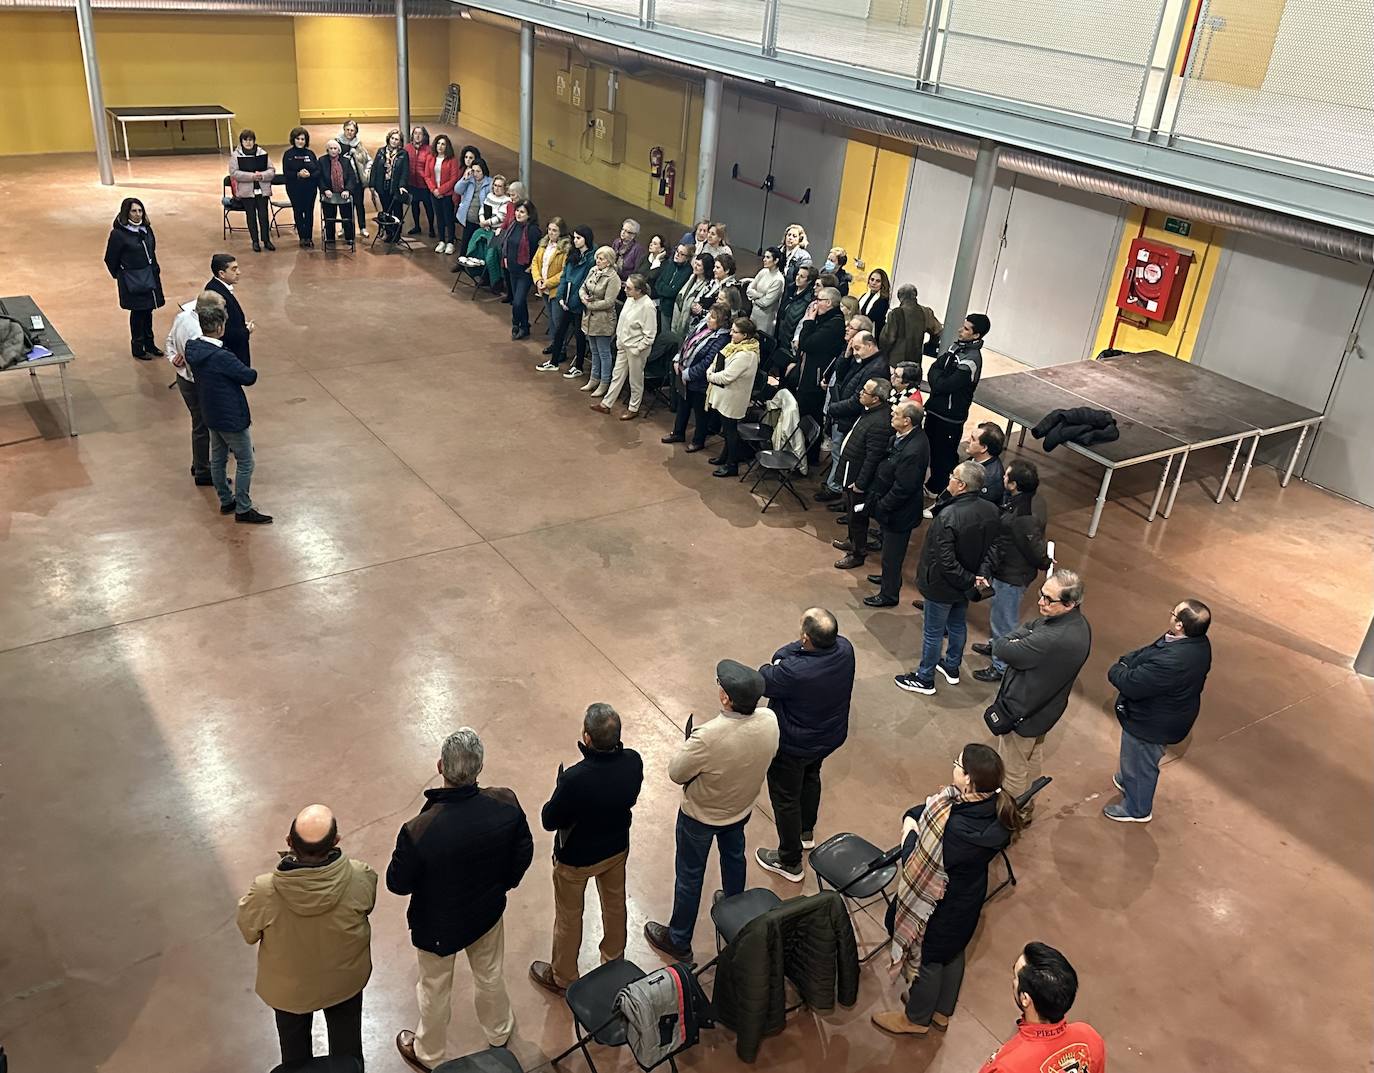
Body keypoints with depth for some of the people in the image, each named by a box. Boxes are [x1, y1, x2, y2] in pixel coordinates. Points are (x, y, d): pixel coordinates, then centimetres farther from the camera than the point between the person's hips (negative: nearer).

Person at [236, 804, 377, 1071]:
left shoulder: (265, 892, -37)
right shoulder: (359, 878, -35)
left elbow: (249, 933, -14)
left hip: (288, 986, 0)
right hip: (345, 978, 0)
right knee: (347, 1049, 30)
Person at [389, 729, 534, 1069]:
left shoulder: (419, 831, -39)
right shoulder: (507, 804, -29)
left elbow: (397, 884, -21)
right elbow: (524, 853, -11)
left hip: (437, 925, -3)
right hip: (488, 912, 3)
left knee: (435, 990, 26)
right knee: (490, 973, 32)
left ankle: (429, 1054, 54)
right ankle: (499, 1030, 60)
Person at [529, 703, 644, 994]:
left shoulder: (575, 779, -40)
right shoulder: (633, 761, -24)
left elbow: (549, 821, -23)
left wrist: (560, 785, -9)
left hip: (576, 858, -4)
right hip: (617, 848, 5)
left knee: (569, 917, 21)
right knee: (615, 903, 30)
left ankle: (562, 978, 44)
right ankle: (614, 961, 54)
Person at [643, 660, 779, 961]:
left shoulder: (709, 737, -42)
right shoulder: (769, 721, -25)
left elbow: (676, 773, -25)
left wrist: (690, 740, -10)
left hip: (701, 815, -5)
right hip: (742, 809, 5)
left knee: (689, 875, 17)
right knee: (734, 857, 32)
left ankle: (678, 941, 39)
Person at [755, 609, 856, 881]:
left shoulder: (794, 672, -43)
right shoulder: (844, 648, -21)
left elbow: (762, 681, -20)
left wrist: (777, 662, -6)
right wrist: (786, 656, -18)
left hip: (793, 746, -7)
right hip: (830, 736, 7)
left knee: (785, 797, 17)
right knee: (811, 777, 33)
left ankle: (789, 861, 37)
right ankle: (806, 831, 58)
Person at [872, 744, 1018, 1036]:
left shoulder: (956, 830, -43)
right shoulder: (994, 805, -17)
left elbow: (916, 864, -28)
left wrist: (910, 835, -14)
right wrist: (911, 818, -17)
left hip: (941, 906, -7)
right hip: (968, 897, 7)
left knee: (927, 958, 20)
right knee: (953, 952, 30)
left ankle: (916, 1018, 47)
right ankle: (942, 1011, 55)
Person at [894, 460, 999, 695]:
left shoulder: (948, 516, -33)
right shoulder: (991, 511, -12)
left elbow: (945, 561, -31)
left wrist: (968, 581, -19)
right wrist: (974, 578, 6)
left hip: (943, 586, -7)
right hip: (966, 583, 7)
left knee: (933, 632, 11)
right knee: (957, 624, 26)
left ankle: (925, 679, 28)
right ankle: (952, 668, 46)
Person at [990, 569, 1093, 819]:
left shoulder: (1054, 639, -40)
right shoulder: (1077, 623, -9)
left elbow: (1001, 649, -32)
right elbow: (1028, 628, 3)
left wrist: (1011, 640, -15)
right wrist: (1020, 639, -14)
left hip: (1021, 714, -9)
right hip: (1045, 708, 9)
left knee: (1012, 769, 15)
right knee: (1031, 759, 31)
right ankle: (1026, 804, 52)